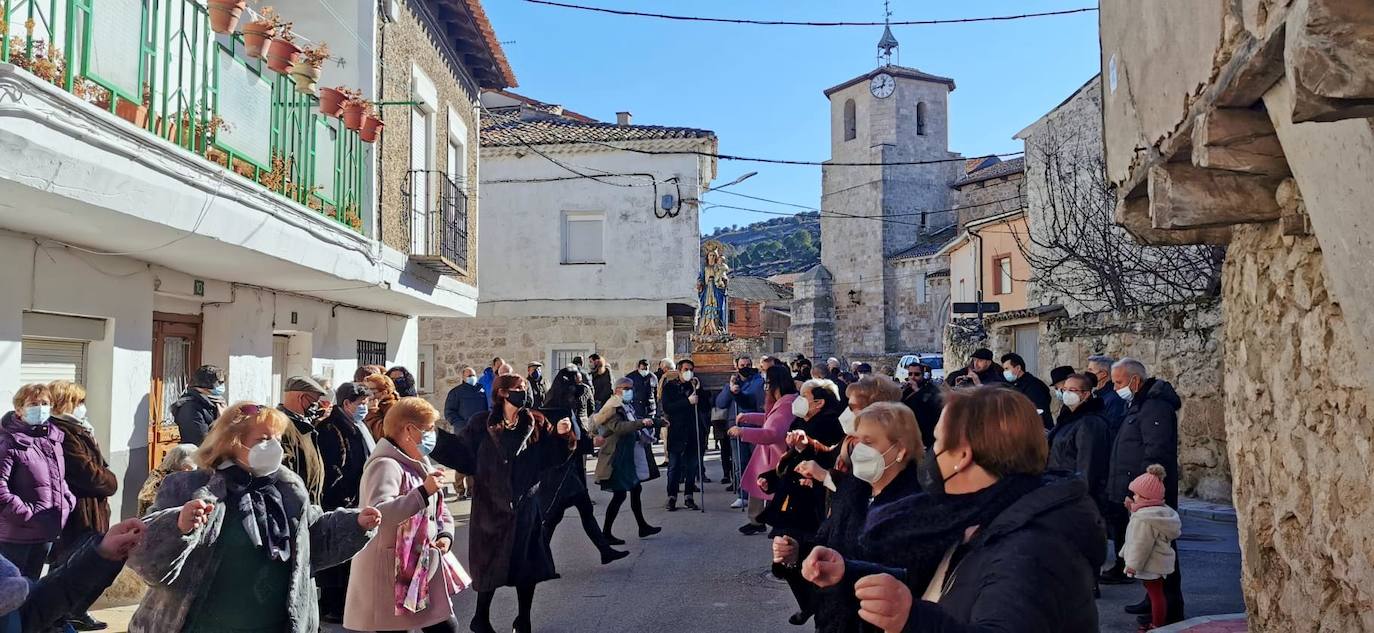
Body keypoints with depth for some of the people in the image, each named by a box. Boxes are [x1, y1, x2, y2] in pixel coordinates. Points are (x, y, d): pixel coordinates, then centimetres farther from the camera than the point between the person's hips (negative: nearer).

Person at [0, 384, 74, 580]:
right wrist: (25, 512, -19)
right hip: (16, 533, -6)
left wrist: (68, 500, 5)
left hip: (48, 531, 7)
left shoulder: (55, 437, 8)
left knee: (31, 583, 19)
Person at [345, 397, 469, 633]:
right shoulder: (386, 465, -18)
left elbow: (439, 509, 19)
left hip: (426, 567, 10)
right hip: (392, 573, -9)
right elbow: (378, 513, -34)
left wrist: (446, 535, 0)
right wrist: (423, 491, -35)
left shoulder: (420, 464, 14)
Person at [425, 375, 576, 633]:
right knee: (491, 563, 7)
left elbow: (552, 456, 0)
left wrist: (561, 436, -18)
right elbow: (462, 454, -10)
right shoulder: (481, 425, -5)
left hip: (526, 506, 2)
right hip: (491, 506, -2)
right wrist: (435, 437, -20)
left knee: (528, 564, 9)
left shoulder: (536, 424, 0)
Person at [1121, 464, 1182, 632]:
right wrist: (1133, 509, 17)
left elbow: (1141, 543, -25)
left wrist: (1133, 564, -19)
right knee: (1157, 592, 19)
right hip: (1159, 561, 11)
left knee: (1155, 593, -2)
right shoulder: (1161, 511, 8)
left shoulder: (1145, 518, -24)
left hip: (1151, 563, -11)